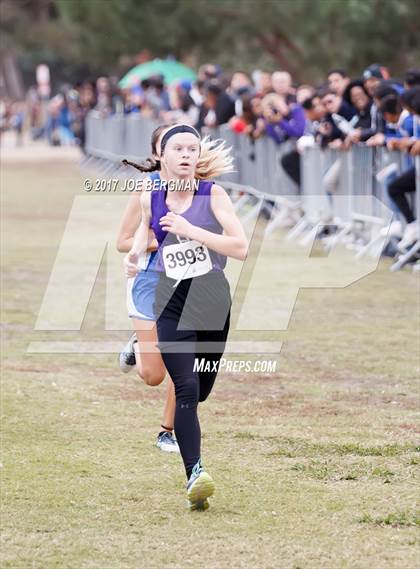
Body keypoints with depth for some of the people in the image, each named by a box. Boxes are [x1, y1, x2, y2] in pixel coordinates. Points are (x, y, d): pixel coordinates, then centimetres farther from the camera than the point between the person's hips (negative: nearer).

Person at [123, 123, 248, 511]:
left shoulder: (212, 194, -6)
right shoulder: (151, 199, 1)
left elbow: (241, 248, -15)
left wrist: (191, 230, -23)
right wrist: (134, 253, 7)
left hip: (213, 301, 0)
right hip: (172, 304, 0)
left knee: (201, 390, 12)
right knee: (186, 388, -18)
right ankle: (195, 473, -22)